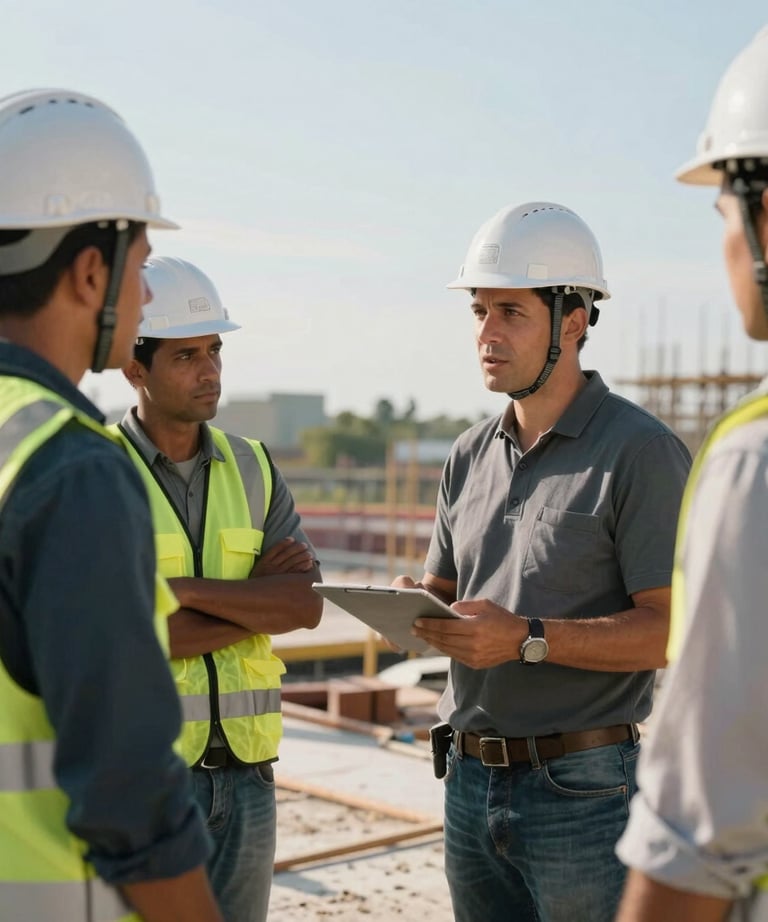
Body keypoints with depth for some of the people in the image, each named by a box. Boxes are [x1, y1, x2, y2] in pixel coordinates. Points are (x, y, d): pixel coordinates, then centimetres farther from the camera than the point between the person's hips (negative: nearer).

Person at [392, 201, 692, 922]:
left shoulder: (640, 451, -11)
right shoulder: (471, 454, 11)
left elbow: (674, 629, -16)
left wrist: (528, 639, -24)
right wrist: (411, 602, -3)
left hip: (583, 788, -6)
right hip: (470, 781, 7)